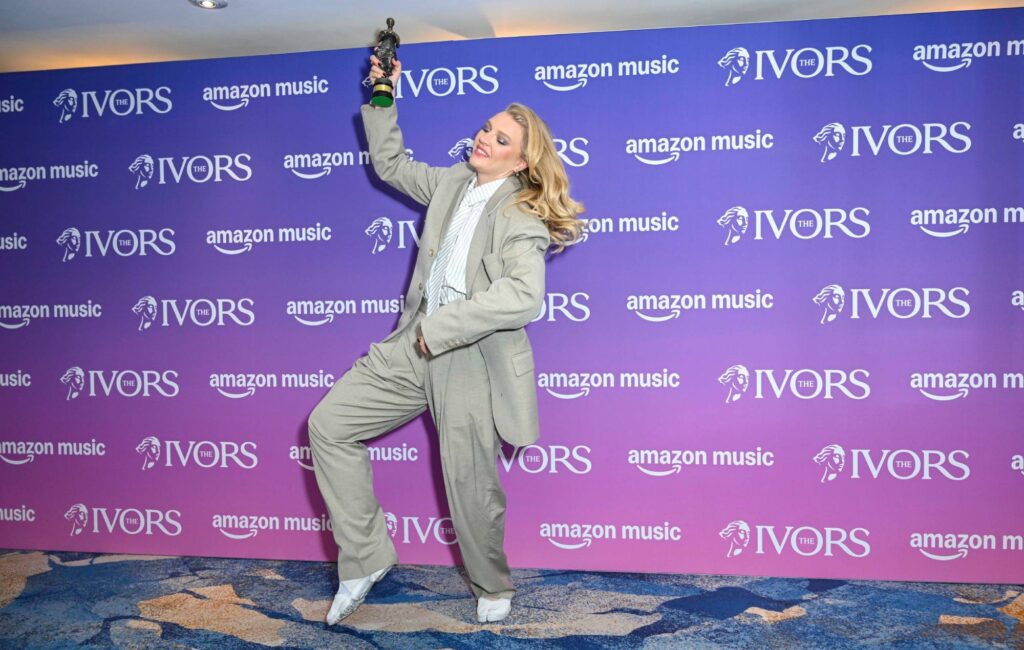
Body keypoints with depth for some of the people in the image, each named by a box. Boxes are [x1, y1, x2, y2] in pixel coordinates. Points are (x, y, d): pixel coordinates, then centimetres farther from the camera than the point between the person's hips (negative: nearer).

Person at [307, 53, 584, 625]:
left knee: (470, 488, 3)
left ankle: (493, 590, 34)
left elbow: (523, 297, -30)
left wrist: (440, 327, -26)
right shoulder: (453, 183, 9)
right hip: (415, 347, 7)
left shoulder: (521, 218, -13)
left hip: (474, 361, -7)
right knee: (328, 424, 2)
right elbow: (391, 165, 27)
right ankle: (365, 558, 14)